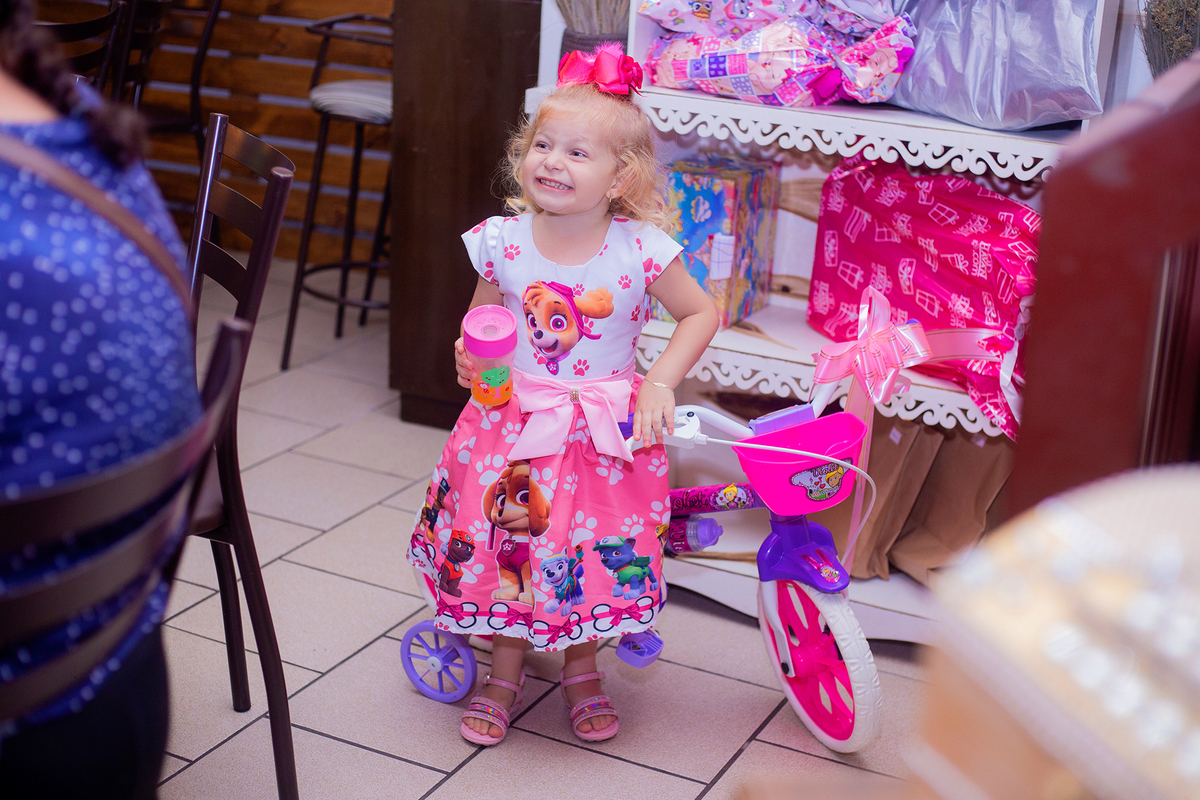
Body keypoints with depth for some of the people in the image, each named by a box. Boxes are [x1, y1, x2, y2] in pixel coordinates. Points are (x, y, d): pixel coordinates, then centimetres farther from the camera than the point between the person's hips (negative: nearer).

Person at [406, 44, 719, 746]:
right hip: (513, 423, 2)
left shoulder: (640, 250, -13)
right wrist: (469, 355, -11)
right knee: (502, 544, 7)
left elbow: (703, 313, -1)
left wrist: (660, 384, -10)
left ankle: (582, 668, 35)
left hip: (604, 431, -1)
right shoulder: (505, 242, -7)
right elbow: (481, 317, 10)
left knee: (594, 553, 8)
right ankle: (506, 671, 32)